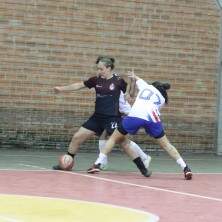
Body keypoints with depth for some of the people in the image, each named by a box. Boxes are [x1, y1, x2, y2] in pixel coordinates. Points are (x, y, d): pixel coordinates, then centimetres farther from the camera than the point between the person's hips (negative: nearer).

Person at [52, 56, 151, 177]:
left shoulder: (118, 81, -6)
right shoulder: (96, 80, 4)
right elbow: (79, 85, 13)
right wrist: (62, 89, 12)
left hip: (113, 118, -5)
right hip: (97, 117, 5)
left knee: (124, 143, -9)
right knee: (76, 137, 3)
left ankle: (143, 169, 0)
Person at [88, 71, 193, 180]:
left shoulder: (146, 86, 30)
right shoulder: (162, 98, 28)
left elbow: (138, 80, 50)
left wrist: (134, 76, 74)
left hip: (134, 115, -1)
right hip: (152, 118, 1)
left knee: (114, 138, 16)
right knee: (165, 144, 17)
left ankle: (97, 164, 8)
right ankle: (185, 168, 10)